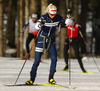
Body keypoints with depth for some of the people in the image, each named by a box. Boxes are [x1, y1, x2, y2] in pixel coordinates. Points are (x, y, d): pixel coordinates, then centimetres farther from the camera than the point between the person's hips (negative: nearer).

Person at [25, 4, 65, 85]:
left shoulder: (58, 18, -10)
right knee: (37, 60, -5)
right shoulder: (44, 17, -22)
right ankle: (32, 79, 4)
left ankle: (51, 78, 3)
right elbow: (37, 27, -35)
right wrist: (40, 24, -58)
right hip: (41, 39, -3)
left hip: (51, 40, 3)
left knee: (54, 58, -10)